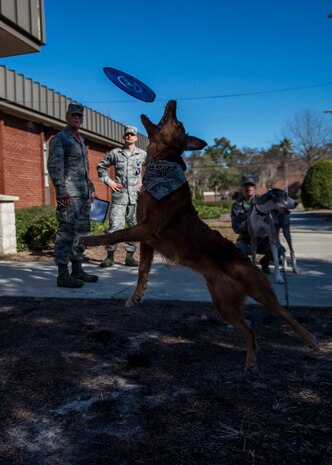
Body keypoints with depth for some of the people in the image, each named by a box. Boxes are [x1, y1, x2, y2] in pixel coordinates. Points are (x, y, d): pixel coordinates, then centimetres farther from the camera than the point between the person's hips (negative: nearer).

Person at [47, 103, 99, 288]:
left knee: (81, 232, 10)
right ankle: (63, 274, -7)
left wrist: (91, 188, 22)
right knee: (67, 232, -10)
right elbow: (54, 165, -13)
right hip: (69, 195, -9)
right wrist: (61, 190, -23)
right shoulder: (60, 138, -2)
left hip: (84, 194, 9)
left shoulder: (80, 140, 23)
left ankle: (77, 269, 18)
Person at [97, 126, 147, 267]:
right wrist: (108, 181, 3)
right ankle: (110, 256, 3)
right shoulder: (114, 153, 5)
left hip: (136, 194, 2)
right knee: (115, 225, -6)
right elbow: (101, 167, 15)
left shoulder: (143, 154, 7)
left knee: (134, 226, 4)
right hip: (119, 194, -1)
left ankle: (130, 256, 13)